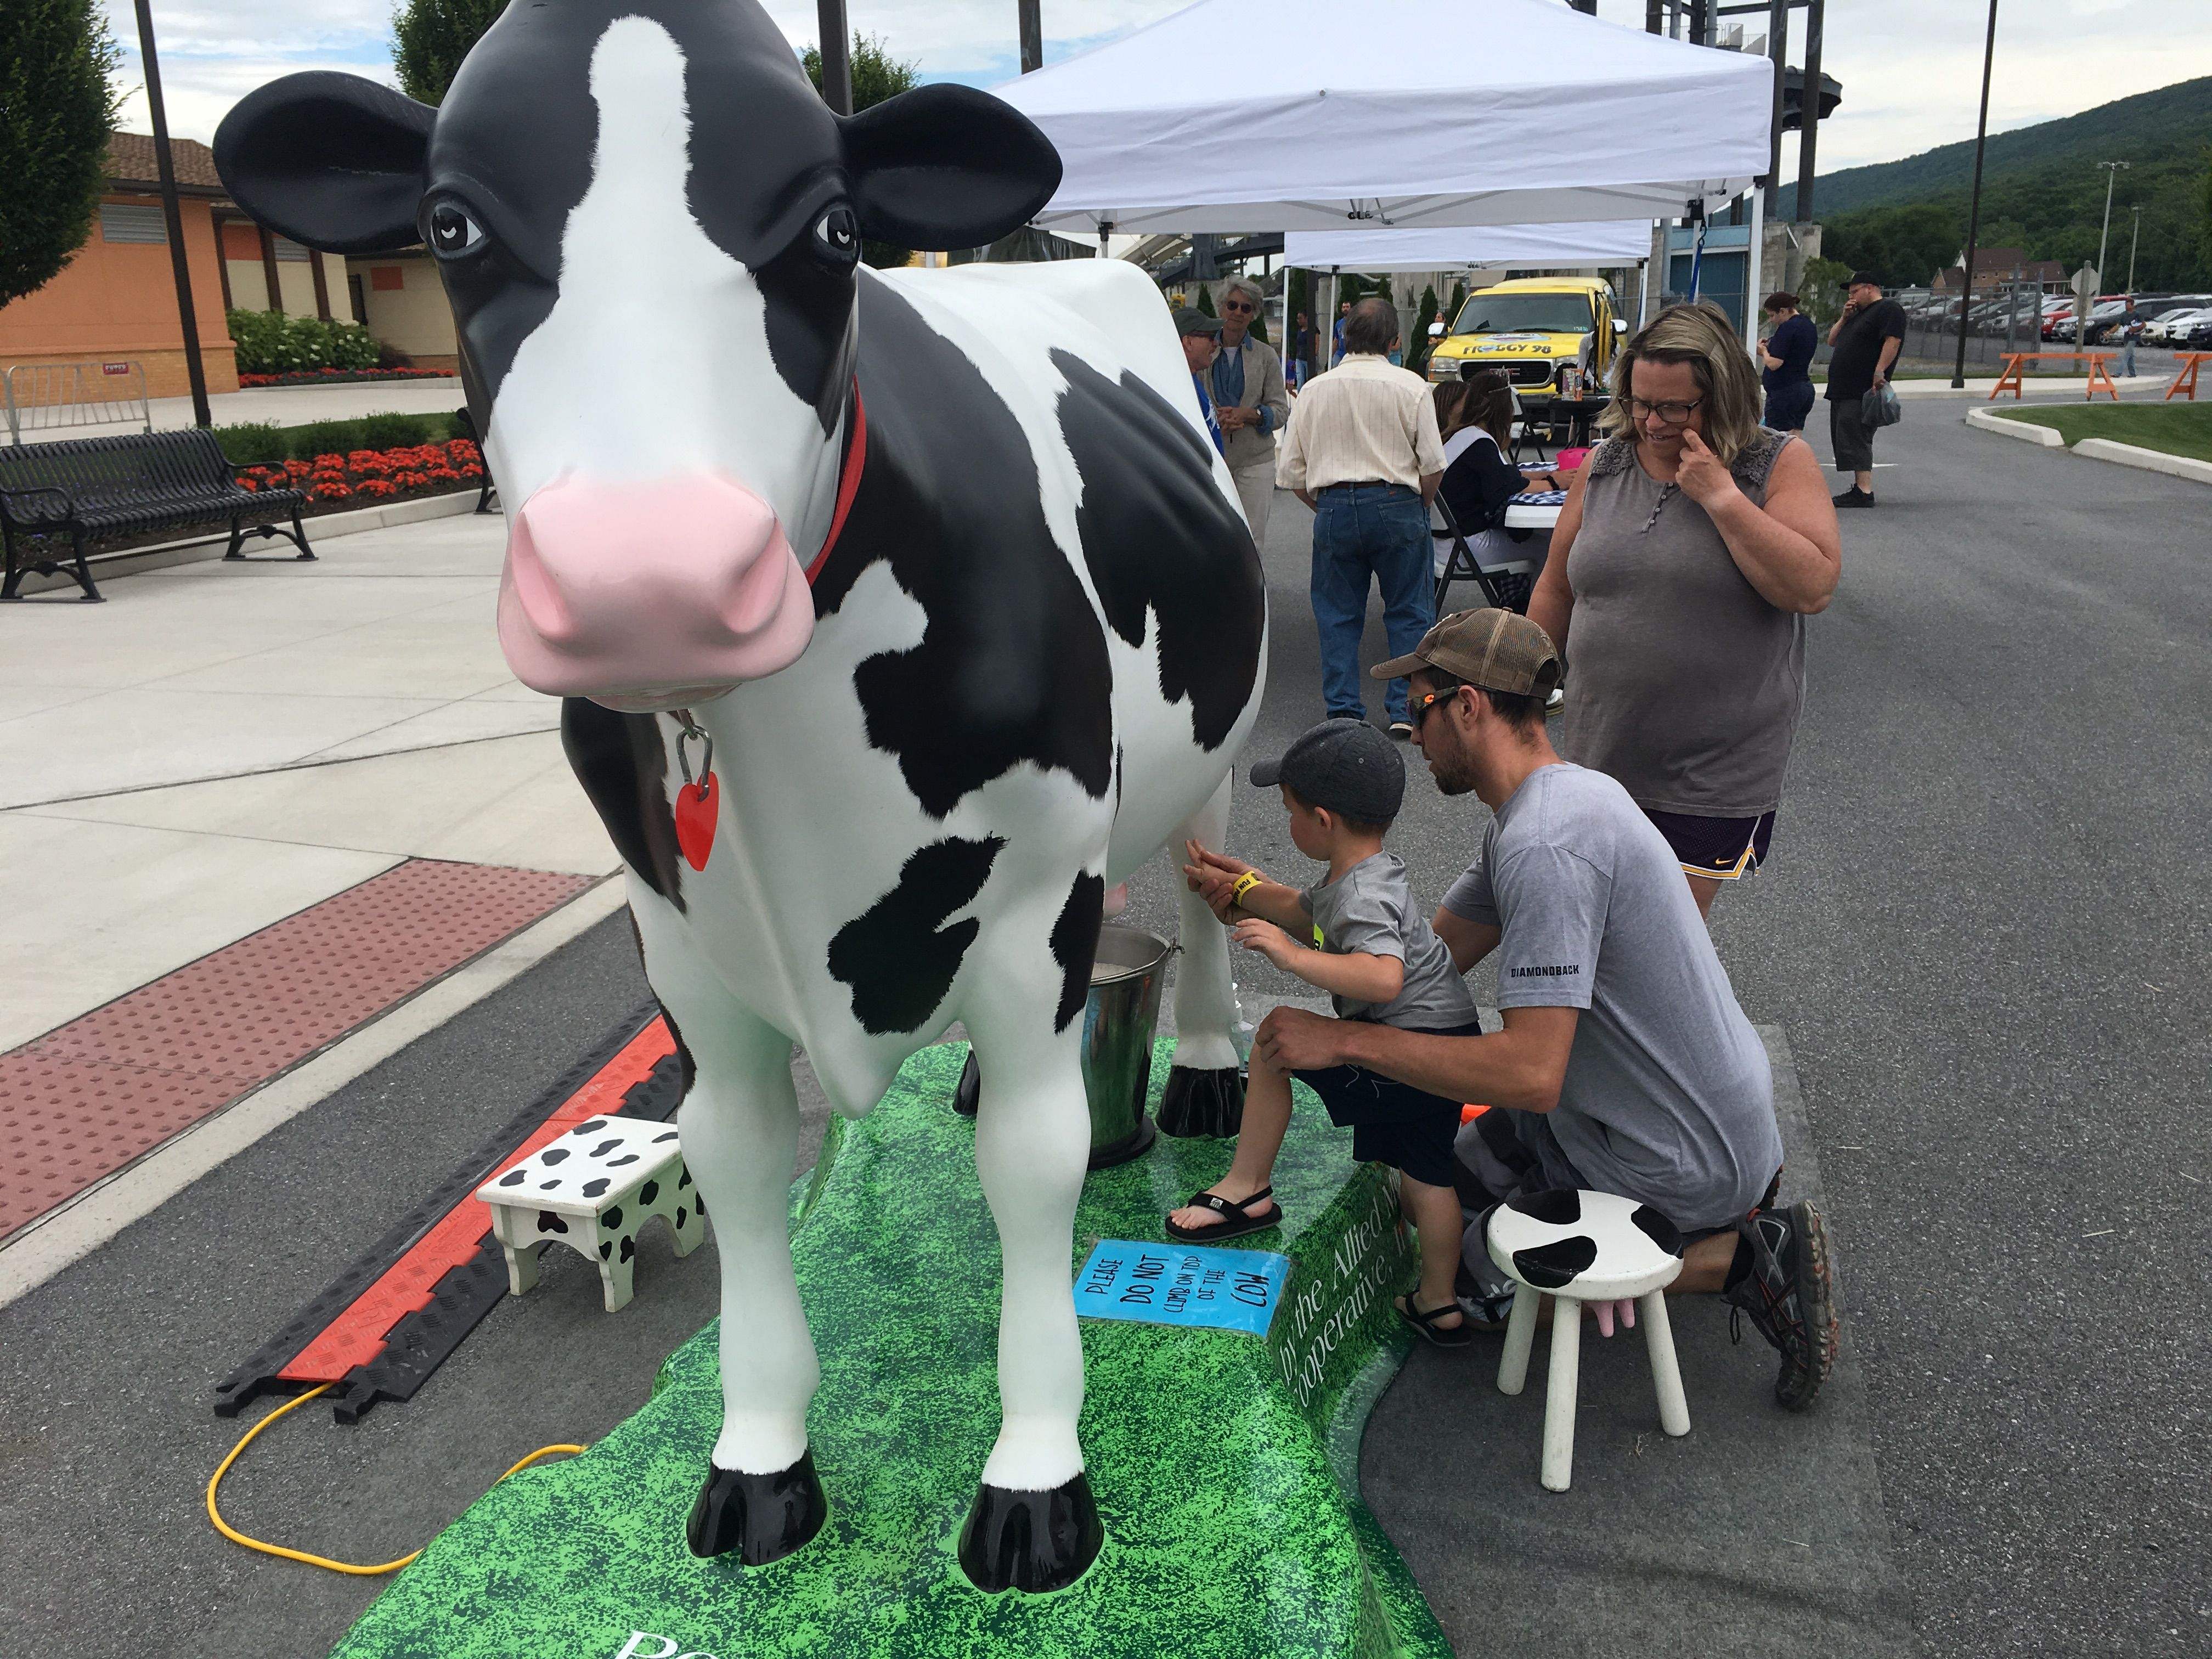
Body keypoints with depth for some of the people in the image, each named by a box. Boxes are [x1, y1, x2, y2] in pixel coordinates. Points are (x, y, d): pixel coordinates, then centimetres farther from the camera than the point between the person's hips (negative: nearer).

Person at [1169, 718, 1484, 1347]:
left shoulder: (1362, 898, -22)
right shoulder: (1366, 873, 10)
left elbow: (1384, 977, -41)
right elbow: (1305, 914, 29)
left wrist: (1292, 955, -40)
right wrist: (1241, 888, 26)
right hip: (1448, 1038, 10)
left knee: (1273, 1044, -1)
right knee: (1424, 1171, 19)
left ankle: (1248, 1190, 10)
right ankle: (1439, 1304, 29)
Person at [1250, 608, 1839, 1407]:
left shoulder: (1544, 847, -30)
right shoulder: (1562, 795, 3)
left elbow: (1531, 1072, -35)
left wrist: (1344, 1039, -29)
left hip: (1675, 1165, -9)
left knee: (1465, 1289, 6)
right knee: (1450, 1173, 23)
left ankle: (1741, 1258, 1)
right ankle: (1729, 1203, 17)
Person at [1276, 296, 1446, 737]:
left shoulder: (1314, 390, 6)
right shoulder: (1409, 386, -1)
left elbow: (1292, 472, 6)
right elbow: (1432, 463, -3)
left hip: (1333, 508, 2)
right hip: (1396, 503, -2)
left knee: (1338, 617, 9)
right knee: (1409, 613, 7)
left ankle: (1343, 713, 9)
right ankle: (1406, 709, 3)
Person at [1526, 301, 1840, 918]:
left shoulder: (1780, 464, -5)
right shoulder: (1603, 466, 5)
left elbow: (1813, 588, -18)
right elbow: (1556, 589, 13)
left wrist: (1721, 497, -19)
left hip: (1717, 770, -3)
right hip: (1599, 752, 4)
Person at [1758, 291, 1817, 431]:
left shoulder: (1787, 328, -15)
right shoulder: (1808, 325, 15)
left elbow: (1774, 363, -20)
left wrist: (1764, 351, -1)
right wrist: (1770, 348, 15)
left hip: (1784, 392, -10)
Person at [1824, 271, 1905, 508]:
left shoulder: (1889, 310, -6)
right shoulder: (1859, 314, 25)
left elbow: (1892, 342, -18)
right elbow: (1832, 341, 25)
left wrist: (1879, 372, -26)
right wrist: (1844, 318, 12)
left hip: (1862, 391, -10)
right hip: (1842, 391, 10)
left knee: (1856, 439, -16)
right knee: (1847, 440, 10)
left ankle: (1864, 491, -20)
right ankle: (1859, 488, 14)